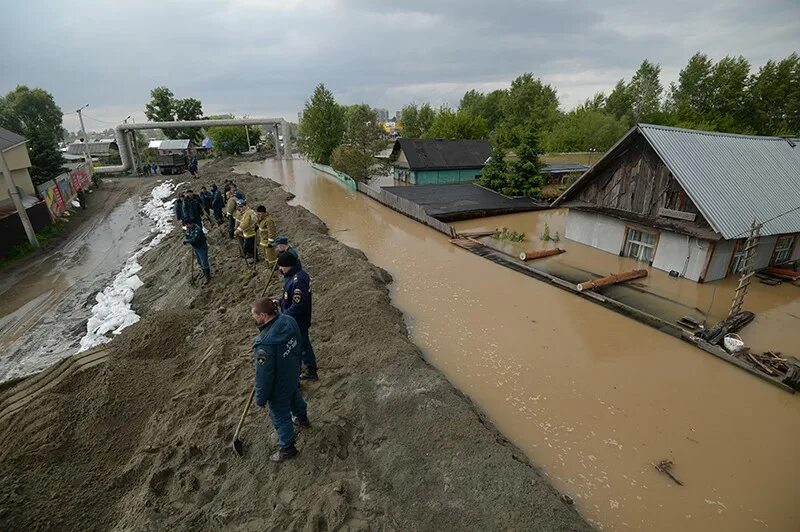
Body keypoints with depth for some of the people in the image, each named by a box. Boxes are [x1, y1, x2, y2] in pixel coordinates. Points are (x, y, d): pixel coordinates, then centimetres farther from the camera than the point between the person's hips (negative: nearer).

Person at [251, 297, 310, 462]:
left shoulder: (264, 345, -41)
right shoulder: (288, 320, -19)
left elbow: (264, 376, -28)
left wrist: (261, 399, -10)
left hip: (278, 387, -7)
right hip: (294, 374, 7)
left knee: (280, 416, 18)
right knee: (295, 396, 35)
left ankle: (287, 448, 42)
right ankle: (302, 418, 65)